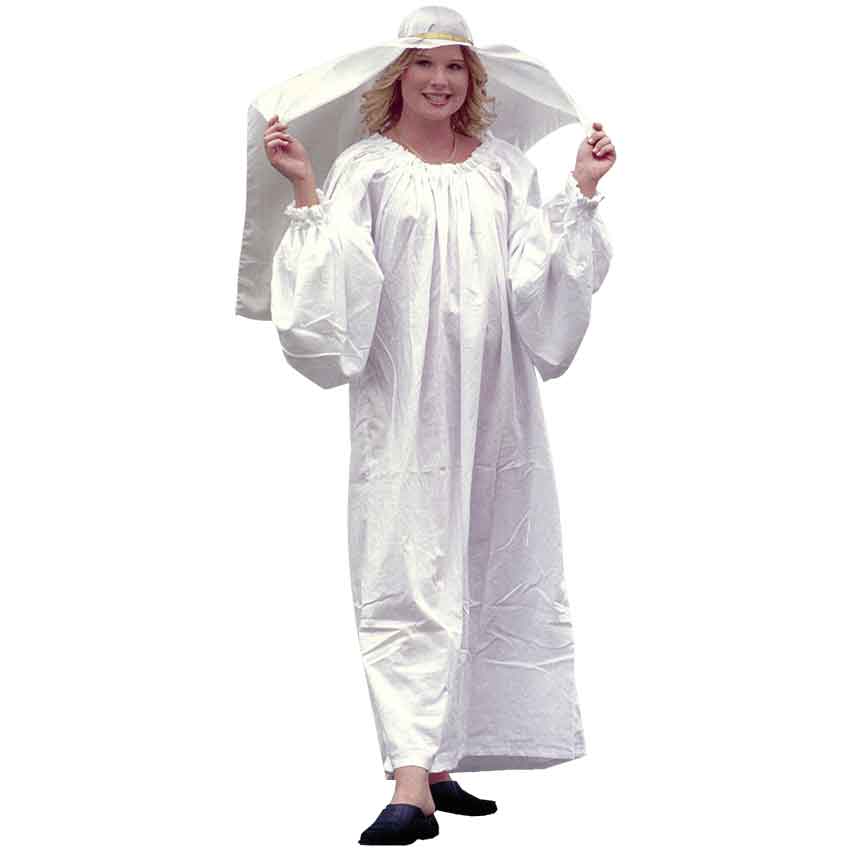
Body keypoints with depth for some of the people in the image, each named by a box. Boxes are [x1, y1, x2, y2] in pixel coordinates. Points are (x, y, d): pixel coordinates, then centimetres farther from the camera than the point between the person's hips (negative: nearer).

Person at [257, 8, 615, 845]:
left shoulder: (502, 165, 12)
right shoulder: (367, 168, 1)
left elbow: (545, 271, 7)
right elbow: (335, 284, -9)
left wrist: (582, 188, 0)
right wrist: (304, 189, -18)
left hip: (494, 401, 5)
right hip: (405, 403, -5)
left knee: (484, 576, 8)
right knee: (410, 579, -11)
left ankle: (441, 763, 19)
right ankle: (412, 783, -17)